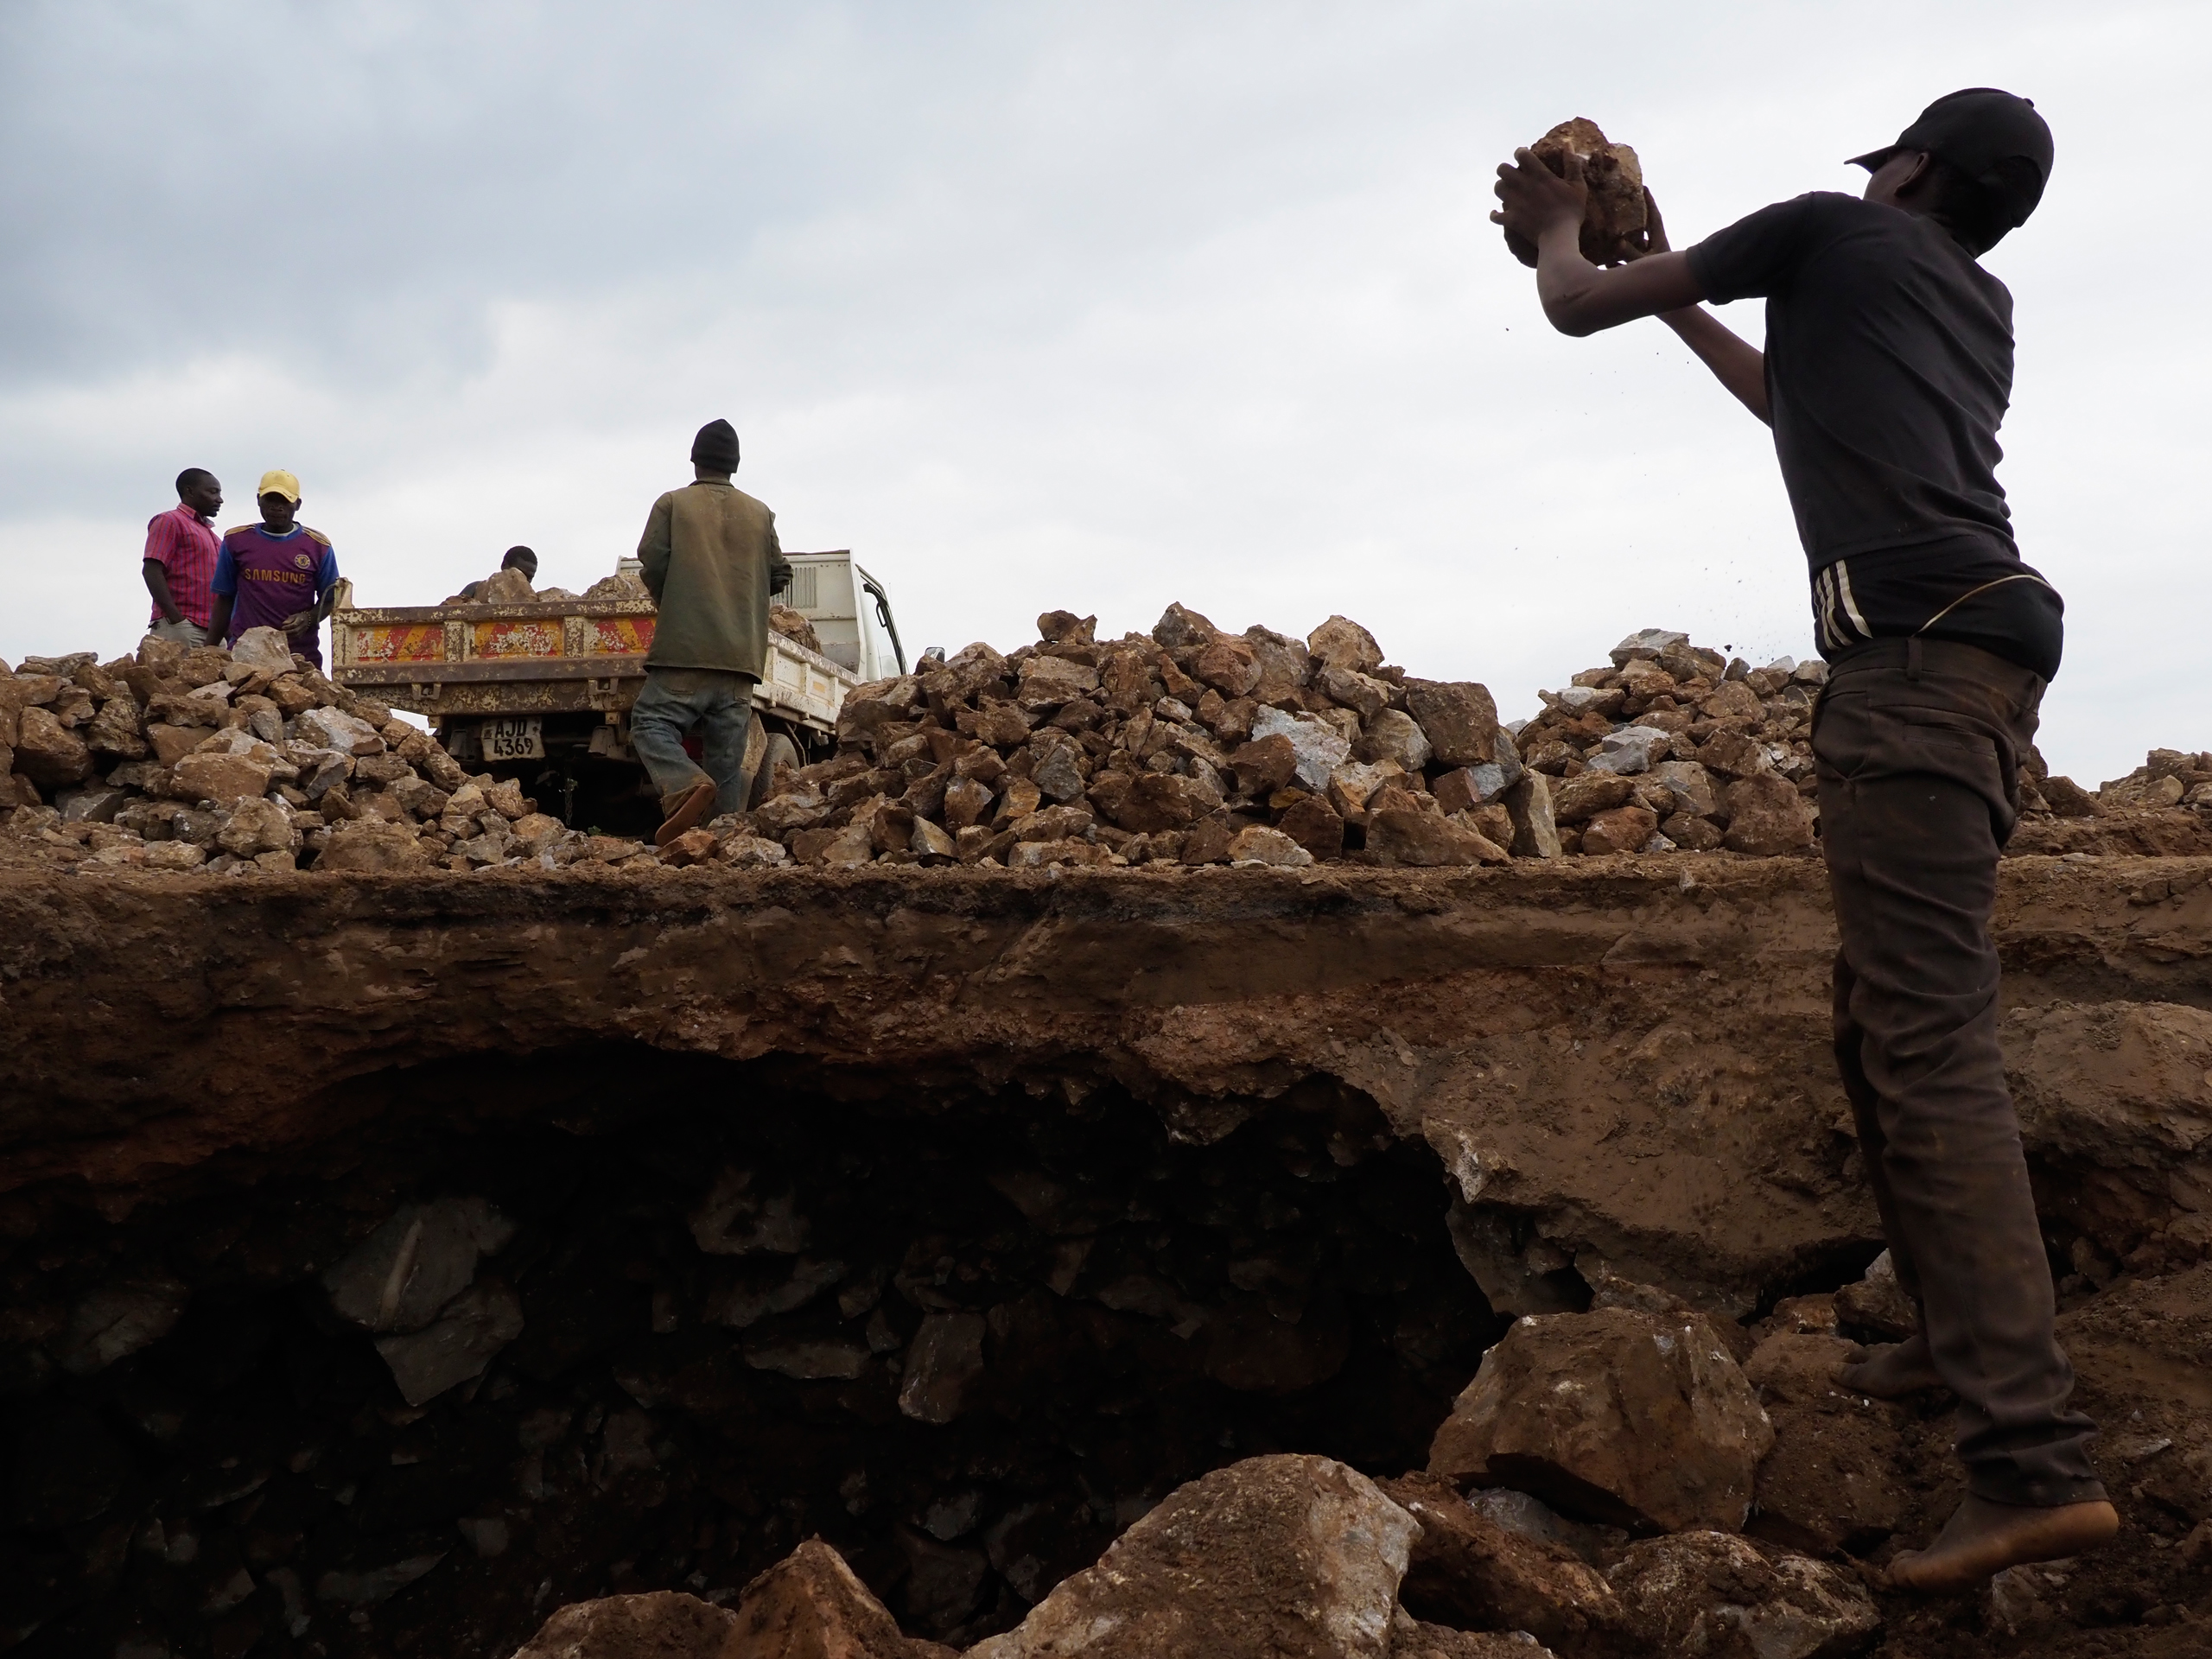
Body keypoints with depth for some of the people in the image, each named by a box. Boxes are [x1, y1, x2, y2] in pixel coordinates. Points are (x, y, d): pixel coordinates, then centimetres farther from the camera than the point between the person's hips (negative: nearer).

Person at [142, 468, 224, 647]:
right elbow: (152, 571, -9)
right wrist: (176, 619, -17)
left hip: (210, 630, 8)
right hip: (180, 627, -8)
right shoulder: (170, 521, 3)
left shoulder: (208, 531, 27)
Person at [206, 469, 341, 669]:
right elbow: (224, 600, 15)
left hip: (301, 654, -1)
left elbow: (329, 599, 11)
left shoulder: (318, 546, 6)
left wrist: (308, 619, -10)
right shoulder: (236, 540, 11)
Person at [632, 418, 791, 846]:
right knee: (728, 755, 6)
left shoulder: (673, 504, 2)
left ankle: (685, 786, -27)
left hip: (685, 648, -4)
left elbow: (651, 562, -3)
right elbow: (778, 576, 15)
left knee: (652, 721, -2)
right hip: (741, 654, 4)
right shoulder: (760, 514, 13)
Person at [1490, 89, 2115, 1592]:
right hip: (1978, 658, 9)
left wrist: (1557, 228, 36)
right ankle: (1962, 1336, 26)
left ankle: (2035, 1462, -21)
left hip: (1918, 651, -9)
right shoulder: (1983, 311, 30)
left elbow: (1577, 307, 14)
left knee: (1931, 1045, -16)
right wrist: (1677, 294, 55)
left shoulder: (1835, 228, 11)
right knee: (1885, 1028, 17)